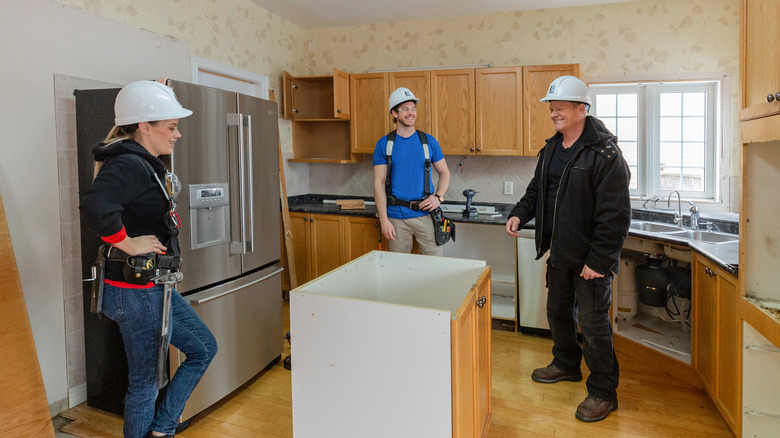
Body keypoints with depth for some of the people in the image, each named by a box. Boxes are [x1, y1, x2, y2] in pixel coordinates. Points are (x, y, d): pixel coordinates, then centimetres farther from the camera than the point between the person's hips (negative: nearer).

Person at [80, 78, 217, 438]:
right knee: (145, 382, 7)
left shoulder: (143, 162, 8)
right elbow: (95, 208, -40)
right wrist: (128, 243, -27)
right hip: (136, 292, -10)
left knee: (204, 348, 19)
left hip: (155, 287, 10)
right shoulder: (128, 165, -22)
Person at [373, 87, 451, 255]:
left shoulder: (429, 141, 6)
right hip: (396, 217, -1)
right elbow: (379, 184, -2)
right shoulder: (384, 144, 0)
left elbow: (444, 173, 14)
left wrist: (438, 197, -5)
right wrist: (384, 220, -9)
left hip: (425, 215, 1)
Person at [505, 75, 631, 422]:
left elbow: (615, 214, -21)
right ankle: (566, 364, 45)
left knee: (592, 323, 1)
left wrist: (598, 260, -22)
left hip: (591, 257, -8)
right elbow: (537, 190, 19)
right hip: (560, 253, 8)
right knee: (558, 311, 21)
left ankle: (603, 393, 20)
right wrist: (519, 214, 0)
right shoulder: (551, 149, 8)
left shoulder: (605, 153, -17)